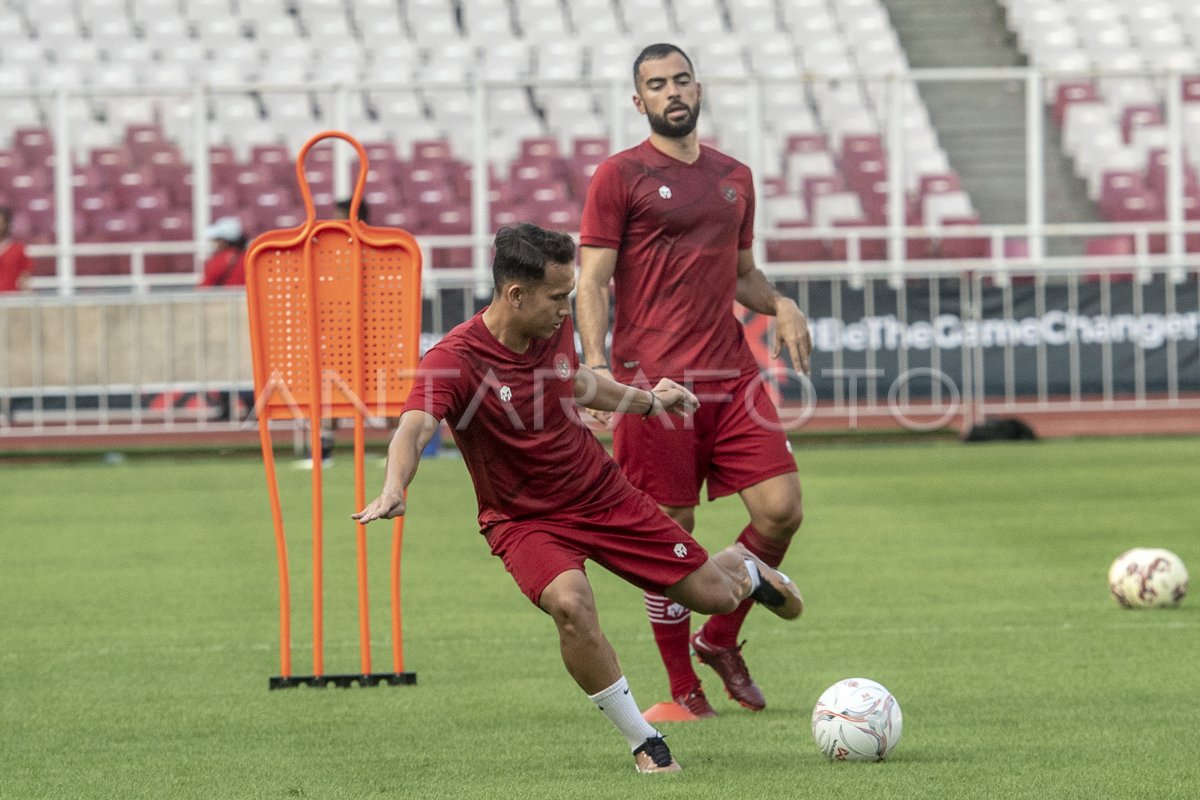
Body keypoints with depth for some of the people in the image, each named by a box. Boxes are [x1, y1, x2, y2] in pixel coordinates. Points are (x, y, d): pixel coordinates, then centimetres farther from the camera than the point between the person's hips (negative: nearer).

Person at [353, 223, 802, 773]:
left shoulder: (555, 329, -6)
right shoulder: (453, 361, -26)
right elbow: (415, 427, -43)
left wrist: (647, 400, 12)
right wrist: (394, 488, -62)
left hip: (601, 493, 5)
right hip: (525, 520, -4)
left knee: (713, 595, 5)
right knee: (571, 603, -35)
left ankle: (742, 568, 47)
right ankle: (644, 744, -16)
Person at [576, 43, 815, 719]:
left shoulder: (734, 177, 16)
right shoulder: (621, 176, 0)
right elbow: (593, 282, -4)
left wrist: (779, 304, 5)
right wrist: (597, 369, -16)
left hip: (732, 373, 5)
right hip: (655, 381, -5)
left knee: (781, 509, -6)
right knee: (670, 533, -2)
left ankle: (720, 640, 17)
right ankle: (684, 689, 11)